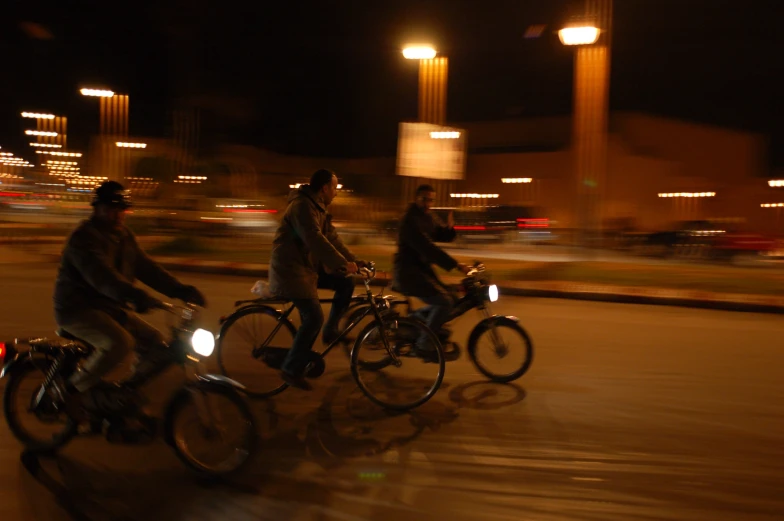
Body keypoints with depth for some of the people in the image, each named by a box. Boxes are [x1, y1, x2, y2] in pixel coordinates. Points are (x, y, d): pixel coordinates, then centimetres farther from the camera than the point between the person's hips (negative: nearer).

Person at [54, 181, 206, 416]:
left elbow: (146, 267, 4)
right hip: (78, 308, -8)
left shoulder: (123, 236, 10)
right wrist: (136, 295, -49)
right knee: (119, 342, -32)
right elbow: (100, 275, -33)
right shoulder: (84, 237, -16)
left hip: (109, 307, 8)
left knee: (155, 343, -4)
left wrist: (182, 291, -10)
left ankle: (126, 398, 9)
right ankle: (75, 388, -9)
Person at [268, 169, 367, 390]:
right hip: (290, 269, -9)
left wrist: (355, 260, 5)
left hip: (307, 265, 10)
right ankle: (291, 370, -3)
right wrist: (343, 263, -30)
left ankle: (331, 331, 12)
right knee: (314, 317, -15)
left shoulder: (318, 208, 12)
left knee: (346, 283, -1)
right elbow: (316, 240, -29)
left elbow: (332, 238, 12)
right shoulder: (302, 206, -20)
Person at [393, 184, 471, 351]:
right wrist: (456, 265, -30)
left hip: (422, 269, 9)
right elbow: (427, 248, -27)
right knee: (444, 302, -19)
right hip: (408, 271, -9)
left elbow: (444, 237, 11)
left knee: (450, 300, 8)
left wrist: (449, 228, -13)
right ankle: (425, 345, -9)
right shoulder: (411, 220, -18)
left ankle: (412, 318, 18)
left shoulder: (429, 217, 11)